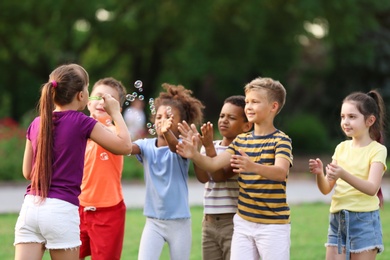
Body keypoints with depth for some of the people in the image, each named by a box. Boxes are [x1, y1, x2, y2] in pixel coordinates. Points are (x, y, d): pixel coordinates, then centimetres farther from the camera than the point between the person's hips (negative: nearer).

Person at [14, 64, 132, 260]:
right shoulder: (81, 122, -4)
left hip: (30, 207, 4)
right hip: (61, 210, -4)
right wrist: (115, 112, 12)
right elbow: (125, 146, -2)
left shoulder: (37, 123, 11)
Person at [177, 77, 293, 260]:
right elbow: (213, 164, -2)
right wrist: (194, 155, -23)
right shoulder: (241, 140, 9)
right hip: (243, 224, 6)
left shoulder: (281, 140, -9)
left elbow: (281, 173, -27)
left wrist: (253, 167, -46)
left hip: (273, 225, -6)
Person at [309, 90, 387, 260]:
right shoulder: (342, 147, 11)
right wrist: (319, 174, -15)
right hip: (337, 219, 5)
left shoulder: (377, 150, -5)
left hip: (364, 220, -5)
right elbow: (326, 189, 8)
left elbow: (372, 188, -20)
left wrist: (344, 175, -35)